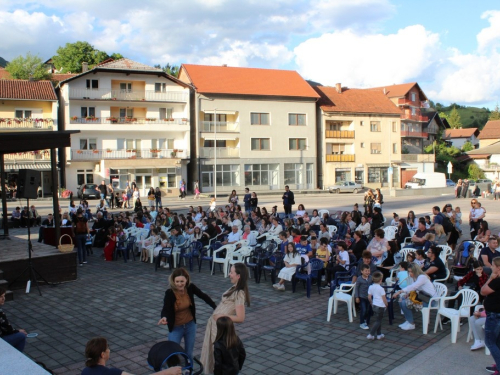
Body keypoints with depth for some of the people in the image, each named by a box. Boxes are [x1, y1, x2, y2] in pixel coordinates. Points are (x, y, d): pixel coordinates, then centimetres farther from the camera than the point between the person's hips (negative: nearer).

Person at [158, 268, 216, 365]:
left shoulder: (190, 287, -15)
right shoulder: (169, 293, -24)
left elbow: (203, 296, -2)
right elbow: (165, 309, -32)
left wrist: (216, 308, -1)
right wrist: (164, 318, -55)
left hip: (190, 325, 3)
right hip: (176, 327, -2)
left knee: (189, 353, 15)